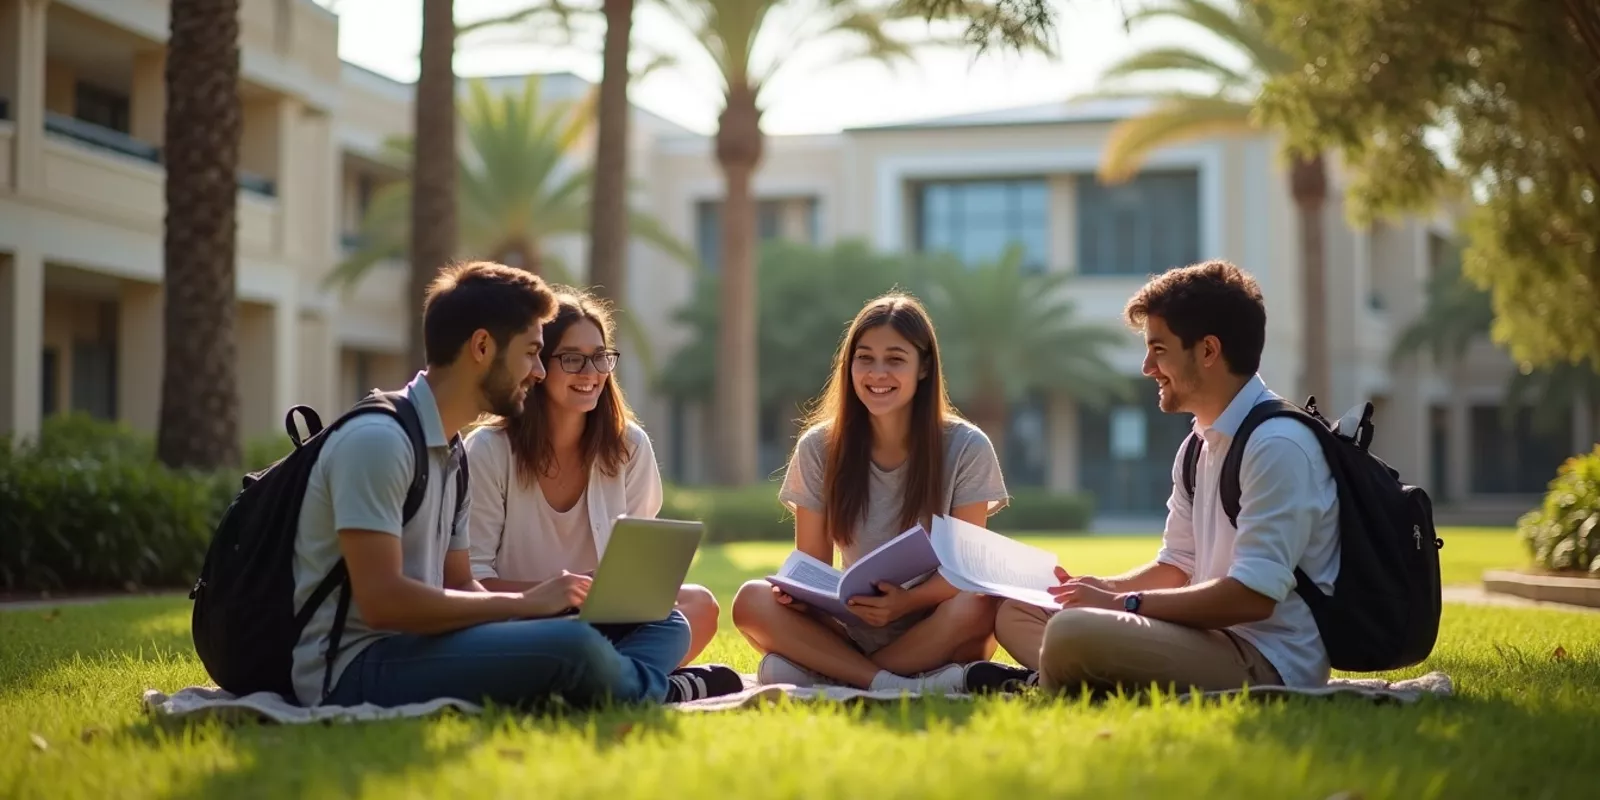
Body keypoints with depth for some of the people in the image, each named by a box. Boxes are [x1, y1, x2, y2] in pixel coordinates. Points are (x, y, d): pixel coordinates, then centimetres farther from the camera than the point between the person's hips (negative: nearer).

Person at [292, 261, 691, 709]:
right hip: (357, 669, -10)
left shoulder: (452, 454, 17)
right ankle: (654, 692, -2)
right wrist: (524, 604, -16)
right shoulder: (377, 440, -14)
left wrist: (561, 603, -1)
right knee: (572, 646, -31)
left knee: (663, 624, 4)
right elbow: (381, 601, -22)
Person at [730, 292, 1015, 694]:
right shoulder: (819, 449, 1)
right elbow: (811, 562, 4)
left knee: (980, 606, -35)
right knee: (752, 601, -24)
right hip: (853, 630, 2)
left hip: (936, 634, -2)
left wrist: (907, 601, -27)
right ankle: (895, 686, -33)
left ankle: (824, 675, -25)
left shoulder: (966, 448, -5)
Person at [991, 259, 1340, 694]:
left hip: (1268, 663, -10)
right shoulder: (1200, 446, 14)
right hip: (1216, 639, 10)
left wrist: (1122, 603, -16)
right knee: (1016, 611, 11)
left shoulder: (1278, 446, -16)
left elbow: (1253, 596, -22)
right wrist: (1101, 590, 2)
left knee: (1073, 633, -32)